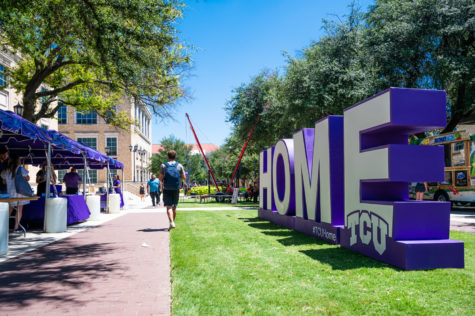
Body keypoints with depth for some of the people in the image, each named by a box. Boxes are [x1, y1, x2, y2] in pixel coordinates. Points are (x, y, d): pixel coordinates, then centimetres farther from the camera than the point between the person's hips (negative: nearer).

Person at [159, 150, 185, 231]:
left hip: (167, 189, -2)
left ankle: (172, 223, -22)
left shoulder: (163, 165, -1)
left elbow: (160, 178, -1)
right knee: (174, 207, 15)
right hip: (176, 189, 2)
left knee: (168, 207, -6)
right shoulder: (179, 166, 3)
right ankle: (172, 222, 25)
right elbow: (183, 177, 6)